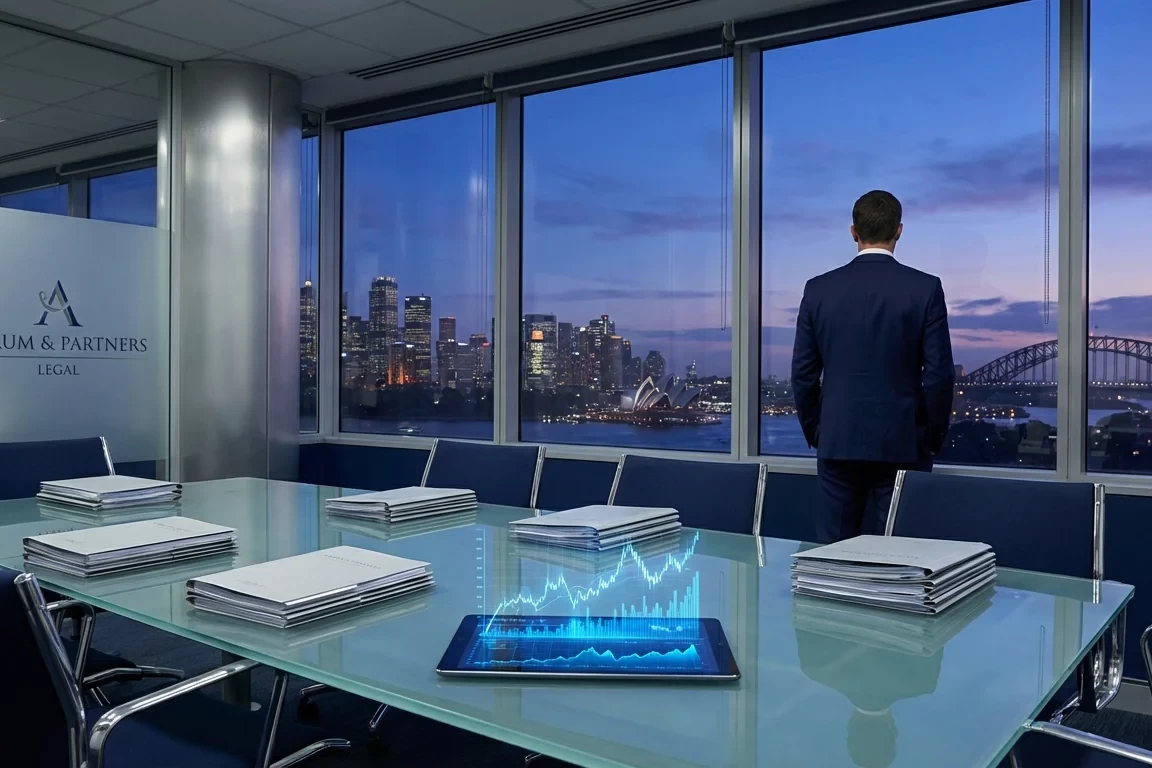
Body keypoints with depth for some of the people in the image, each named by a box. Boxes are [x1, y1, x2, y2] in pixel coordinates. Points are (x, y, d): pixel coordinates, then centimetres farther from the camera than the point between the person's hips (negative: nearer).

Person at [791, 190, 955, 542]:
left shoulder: (819, 289, 0)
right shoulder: (925, 288, -5)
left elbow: (803, 373, 2)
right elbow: (939, 373, -6)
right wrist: (934, 437, 7)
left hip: (838, 441, 2)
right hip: (901, 443, -1)